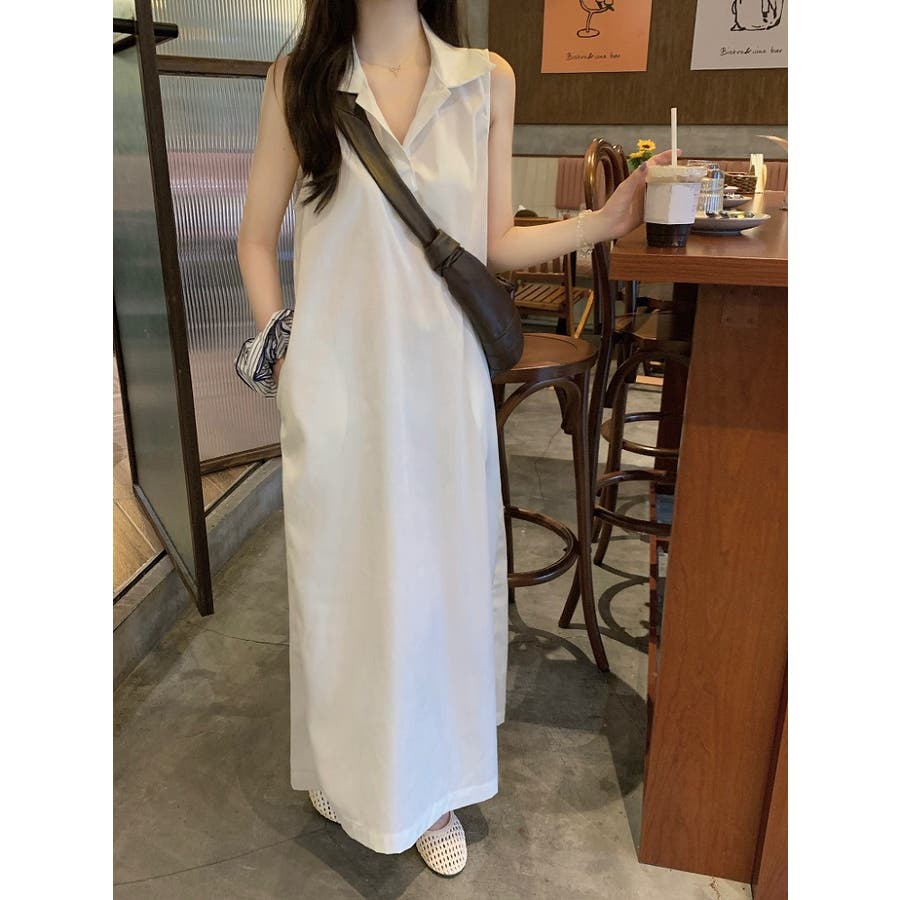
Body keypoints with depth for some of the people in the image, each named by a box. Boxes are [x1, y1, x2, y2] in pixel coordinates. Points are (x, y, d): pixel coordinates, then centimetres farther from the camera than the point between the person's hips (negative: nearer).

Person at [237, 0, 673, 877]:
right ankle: (350, 773, 37)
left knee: (438, 578, 11)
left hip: (440, 384, 1)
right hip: (336, 391, -1)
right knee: (341, 580, 11)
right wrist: (283, 362, 0)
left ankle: (430, 785, 34)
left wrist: (602, 221, -4)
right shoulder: (297, 80, 1)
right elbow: (256, 239, 6)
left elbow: (495, 244, 6)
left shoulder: (487, 80, 3)